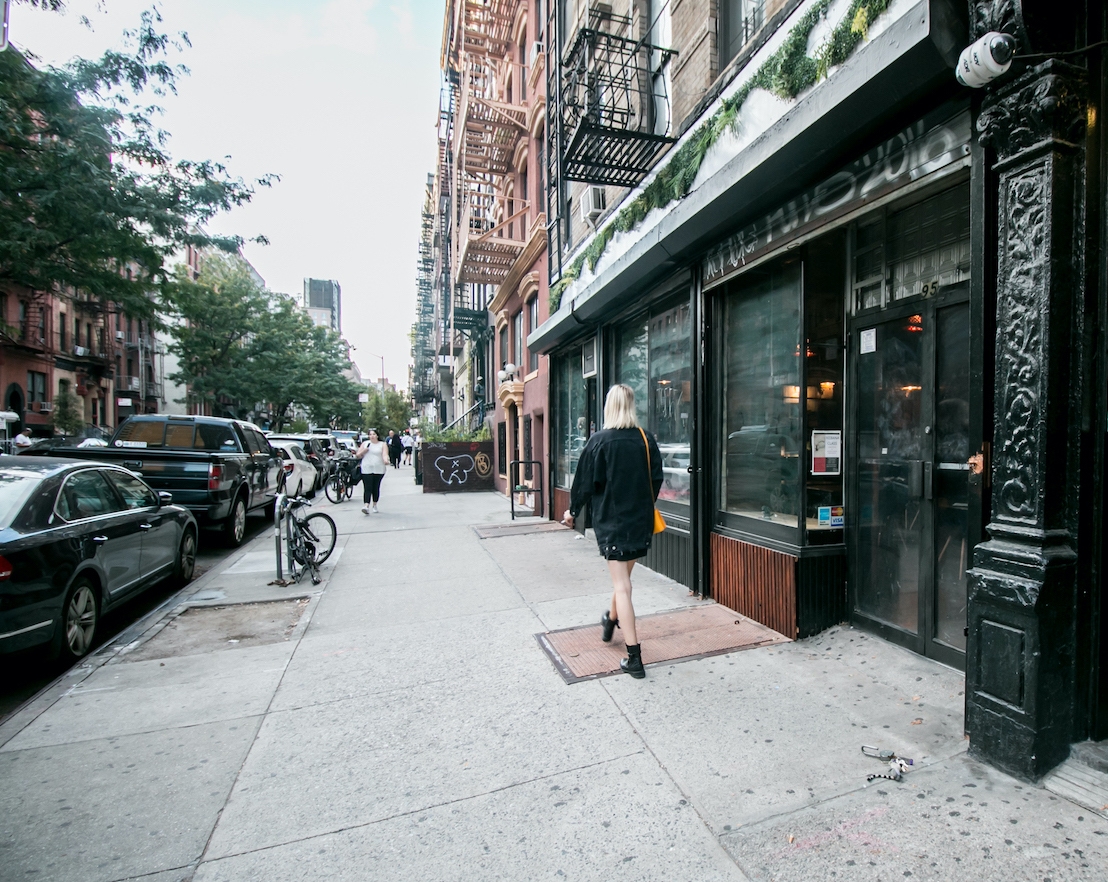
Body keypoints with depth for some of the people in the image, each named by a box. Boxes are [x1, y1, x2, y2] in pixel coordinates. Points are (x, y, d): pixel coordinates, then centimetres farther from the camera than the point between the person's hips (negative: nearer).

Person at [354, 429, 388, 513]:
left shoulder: (382, 444, 7)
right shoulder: (365, 443, 11)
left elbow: (385, 454, -8)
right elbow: (358, 456, 12)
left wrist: (385, 460, -31)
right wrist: (364, 451, -7)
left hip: (379, 470, 0)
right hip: (366, 470, 0)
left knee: (376, 488, 7)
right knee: (367, 488, -9)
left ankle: (374, 505, 21)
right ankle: (366, 506, -17)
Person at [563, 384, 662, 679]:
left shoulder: (599, 442, -13)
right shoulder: (646, 440, -2)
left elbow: (585, 482, -7)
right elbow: (656, 480, 6)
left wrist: (573, 511, 9)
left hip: (611, 521, -5)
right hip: (641, 520, 5)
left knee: (622, 586, 0)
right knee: (623, 577, 23)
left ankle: (634, 658, 3)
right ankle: (611, 621, 48)